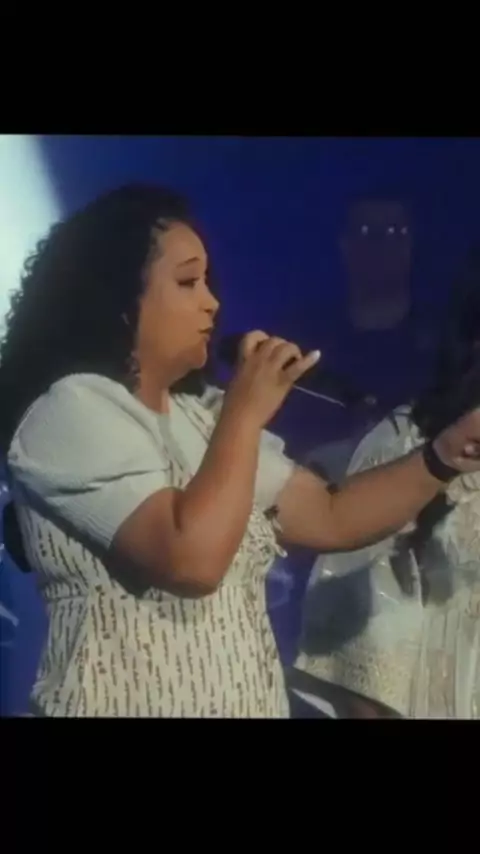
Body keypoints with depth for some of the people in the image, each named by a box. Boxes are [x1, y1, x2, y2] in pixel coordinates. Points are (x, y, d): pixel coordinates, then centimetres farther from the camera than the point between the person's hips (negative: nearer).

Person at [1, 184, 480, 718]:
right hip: (126, 702, -8)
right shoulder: (69, 410, -16)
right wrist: (246, 412, -19)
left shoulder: (202, 414, 10)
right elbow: (193, 560, -28)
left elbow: (330, 518, 7)